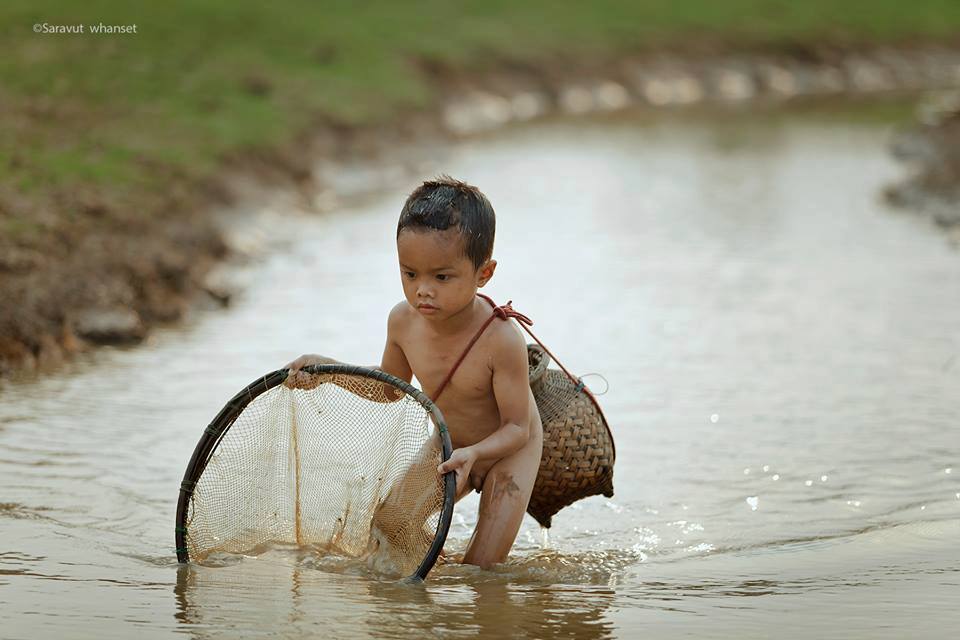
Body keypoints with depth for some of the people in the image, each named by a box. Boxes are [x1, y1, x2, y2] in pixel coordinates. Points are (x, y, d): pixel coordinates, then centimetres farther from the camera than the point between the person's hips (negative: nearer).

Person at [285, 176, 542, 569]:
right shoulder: (403, 321, -18)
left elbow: (517, 428, -28)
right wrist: (327, 367, -9)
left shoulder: (502, 341, -36)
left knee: (480, 568, -13)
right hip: (449, 449, 6)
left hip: (506, 450, -6)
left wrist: (474, 453, -48)